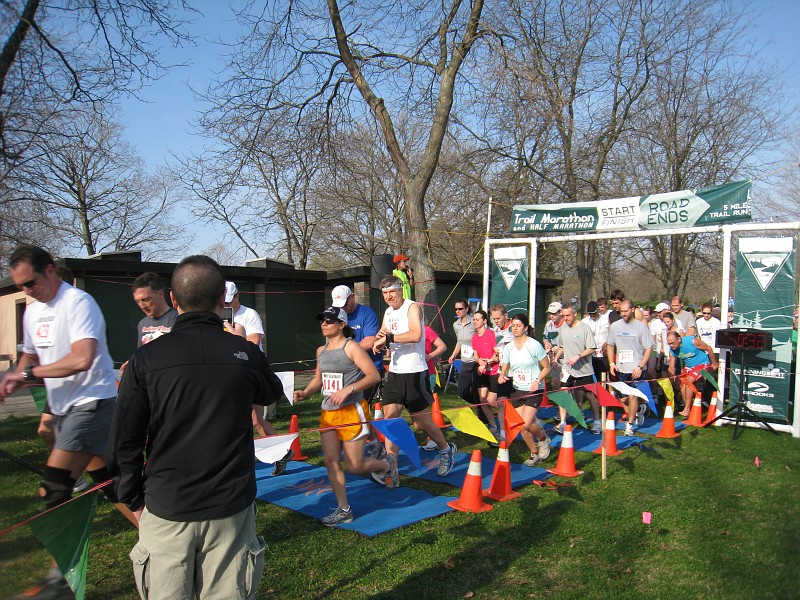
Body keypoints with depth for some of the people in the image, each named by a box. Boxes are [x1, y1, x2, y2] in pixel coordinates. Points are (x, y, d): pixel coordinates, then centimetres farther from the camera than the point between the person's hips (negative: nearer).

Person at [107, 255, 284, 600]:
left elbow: (124, 442, -4)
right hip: (231, 507, 1)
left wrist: (133, 500, 10)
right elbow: (272, 394, 15)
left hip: (166, 510, 0)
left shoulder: (146, 359, -9)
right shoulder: (245, 354, -8)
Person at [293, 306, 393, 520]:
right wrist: (304, 393, 5)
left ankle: (388, 464, 28)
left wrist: (348, 389, -24)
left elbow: (374, 376, -15)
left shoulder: (351, 347, -11)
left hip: (352, 411, -7)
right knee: (330, 461, 2)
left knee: (354, 466, -2)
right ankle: (344, 510, 16)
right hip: (328, 413, 7)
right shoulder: (321, 350, 10)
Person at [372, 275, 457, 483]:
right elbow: (383, 337, 21)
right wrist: (380, 338, -3)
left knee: (421, 421, 3)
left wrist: (388, 337, -26)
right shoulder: (388, 312, 13)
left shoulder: (412, 307, -12)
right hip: (395, 371, 7)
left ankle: (446, 450, 29)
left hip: (414, 372, -7)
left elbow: (415, 335, -28)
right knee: (390, 416, -1)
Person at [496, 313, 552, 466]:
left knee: (526, 424, -17)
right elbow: (504, 369, 9)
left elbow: (546, 368, -5)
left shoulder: (534, 345, -10)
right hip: (517, 390, 5)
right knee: (521, 427, 3)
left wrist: (537, 381, -21)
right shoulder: (508, 347, 3)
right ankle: (535, 454, 26)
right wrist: (502, 376, -14)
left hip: (534, 390, -5)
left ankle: (544, 439, 16)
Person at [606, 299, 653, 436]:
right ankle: (639, 409, 37)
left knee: (632, 396, -5)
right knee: (622, 398, 7)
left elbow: (649, 348, -6)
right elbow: (610, 346, 14)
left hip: (637, 369, -4)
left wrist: (640, 367, -14)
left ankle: (630, 425, 10)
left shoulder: (641, 327, -6)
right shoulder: (615, 326, 4)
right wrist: (611, 363, 2)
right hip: (620, 368, 4)